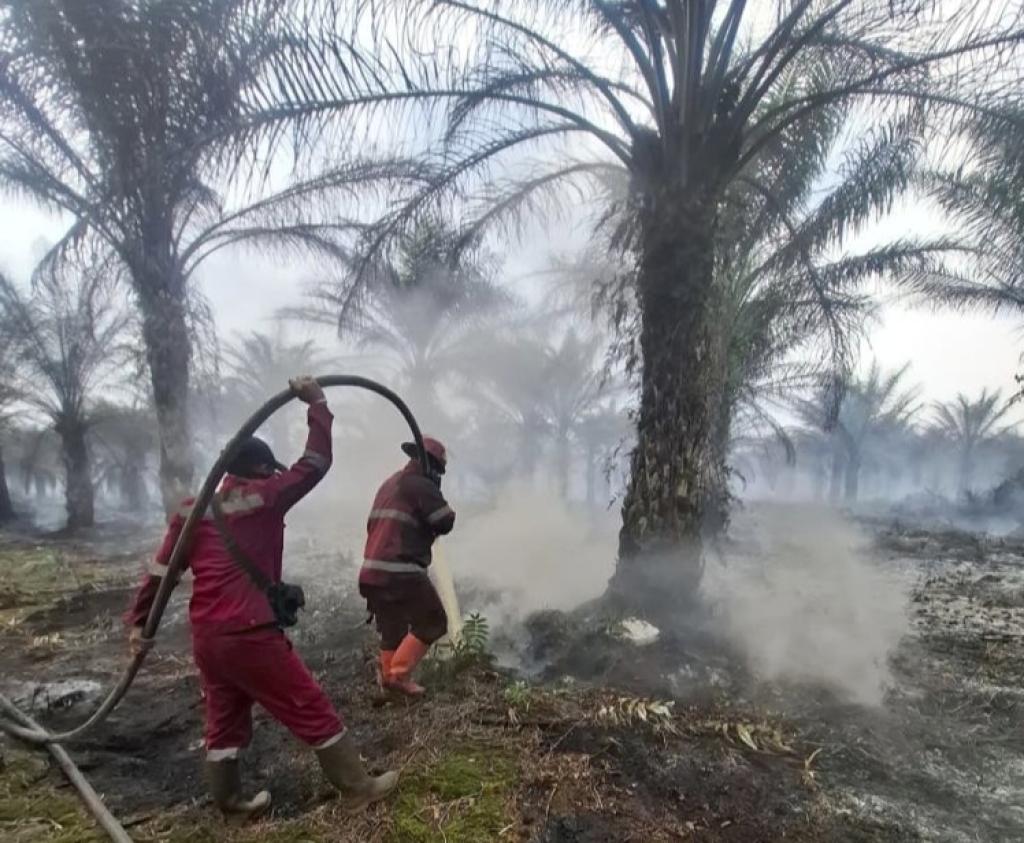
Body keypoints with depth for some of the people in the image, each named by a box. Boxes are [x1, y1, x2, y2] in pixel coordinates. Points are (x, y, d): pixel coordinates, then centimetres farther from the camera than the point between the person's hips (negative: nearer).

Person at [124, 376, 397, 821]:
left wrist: (138, 621, 13)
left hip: (205, 637, 7)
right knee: (313, 709, 5)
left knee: (224, 720, 23)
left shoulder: (192, 511, 8)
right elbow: (315, 464, -7)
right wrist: (317, 404, -2)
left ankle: (230, 803, 37)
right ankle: (357, 787, 15)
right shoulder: (264, 498, -10)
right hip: (250, 634, -7)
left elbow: (160, 571, 8)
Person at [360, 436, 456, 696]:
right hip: (401, 572, -9)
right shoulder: (422, 485, -8)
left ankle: (388, 677, 21)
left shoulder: (389, 484, 19)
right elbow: (445, 523, -7)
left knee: (393, 629, 19)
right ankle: (398, 673, -1)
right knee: (433, 622, 4)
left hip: (372, 571, 9)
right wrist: (442, 506, 11)